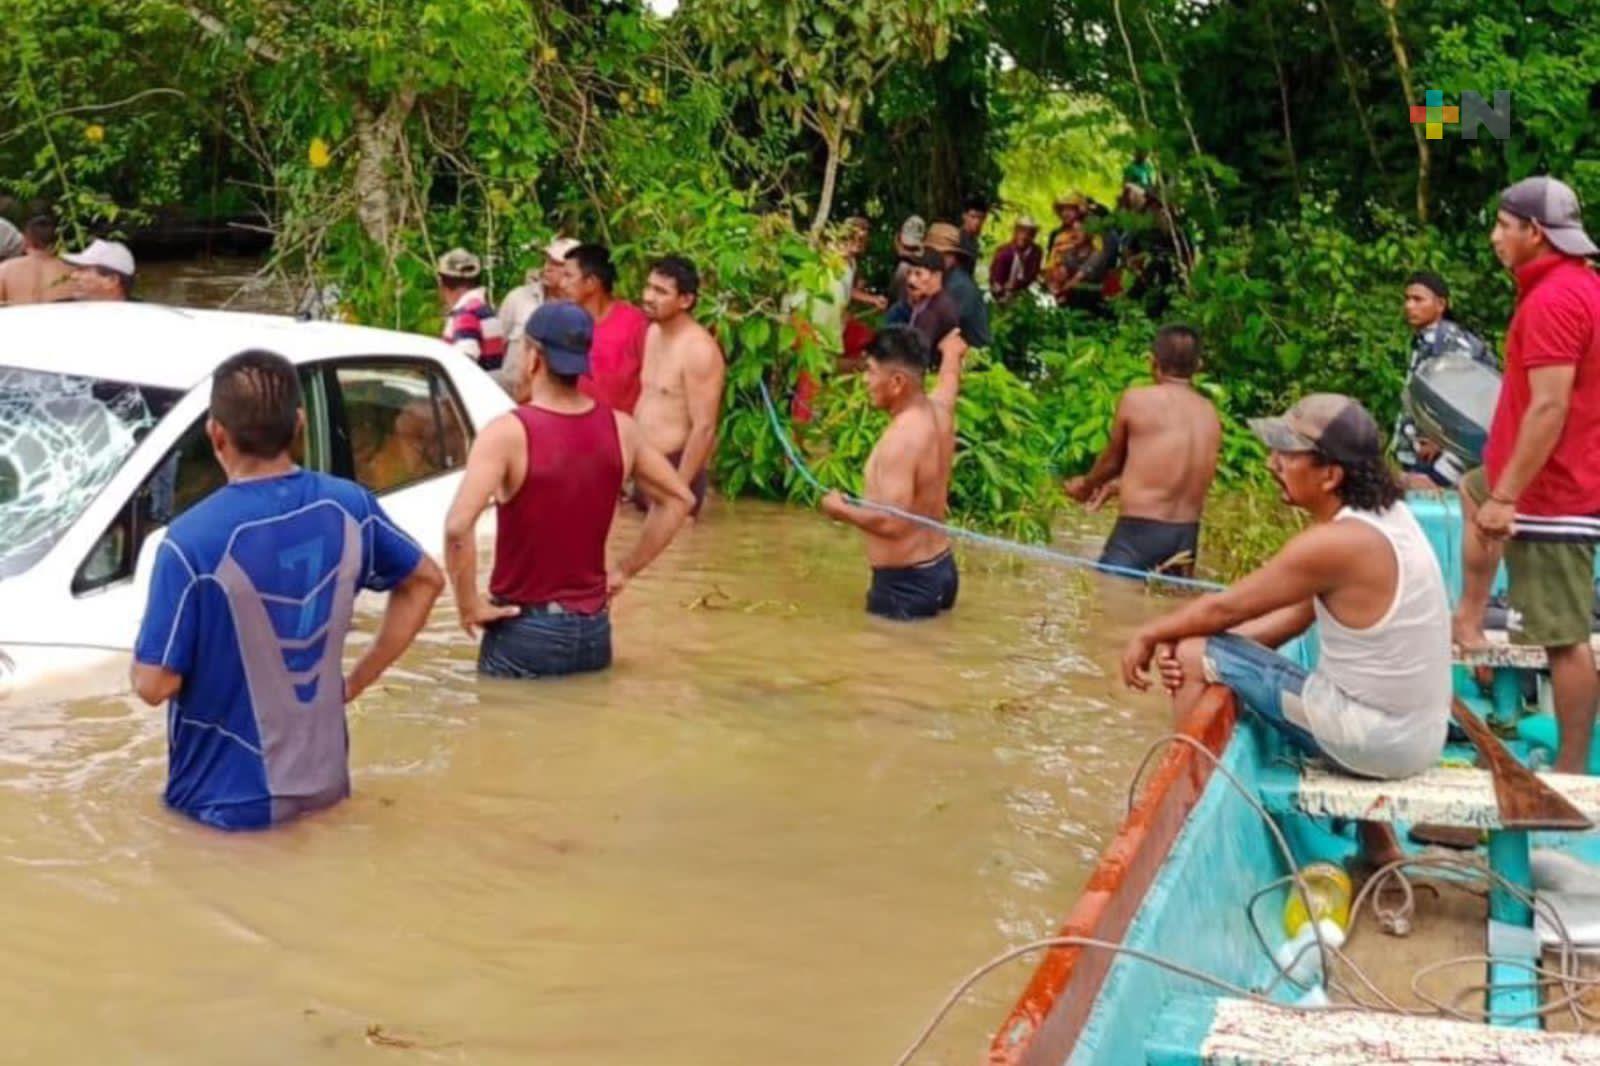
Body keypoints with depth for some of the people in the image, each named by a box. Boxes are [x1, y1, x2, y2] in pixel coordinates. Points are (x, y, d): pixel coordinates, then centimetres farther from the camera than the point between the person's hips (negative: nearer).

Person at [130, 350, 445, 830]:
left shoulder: (193, 540, -20)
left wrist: (141, 664, 7)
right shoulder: (347, 506, -4)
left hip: (231, 799, -5)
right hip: (327, 784, 5)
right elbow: (425, 581, 12)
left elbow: (155, 685, -16)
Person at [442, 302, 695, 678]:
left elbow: (458, 526, -27)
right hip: (595, 631, 5)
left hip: (524, 630, -5)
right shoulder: (619, 428, 0)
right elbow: (678, 499, 13)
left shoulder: (508, 433, -16)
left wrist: (469, 604, -13)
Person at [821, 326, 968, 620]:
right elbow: (949, 381, 29)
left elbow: (893, 523, -31)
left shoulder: (901, 438, -24)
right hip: (941, 569, 9)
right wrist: (951, 354, 52)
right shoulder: (938, 410, 3)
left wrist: (841, 509, -14)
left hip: (905, 583, -9)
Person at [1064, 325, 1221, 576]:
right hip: (1187, 535, 5)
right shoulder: (1210, 413, 10)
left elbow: (1113, 460, 12)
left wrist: (1086, 485, 34)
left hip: (1139, 532, -5)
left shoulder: (1136, 399, -4)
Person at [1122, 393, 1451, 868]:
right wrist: (1177, 636, -1)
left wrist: (1150, 634, 6)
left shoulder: (1334, 544, -24)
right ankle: (1378, 843, 33)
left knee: (1195, 659, -7)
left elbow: (1225, 607, -12)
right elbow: (1299, 613, 8)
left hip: (1376, 740, -9)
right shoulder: (1384, 513, 3)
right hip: (1415, 733, 9)